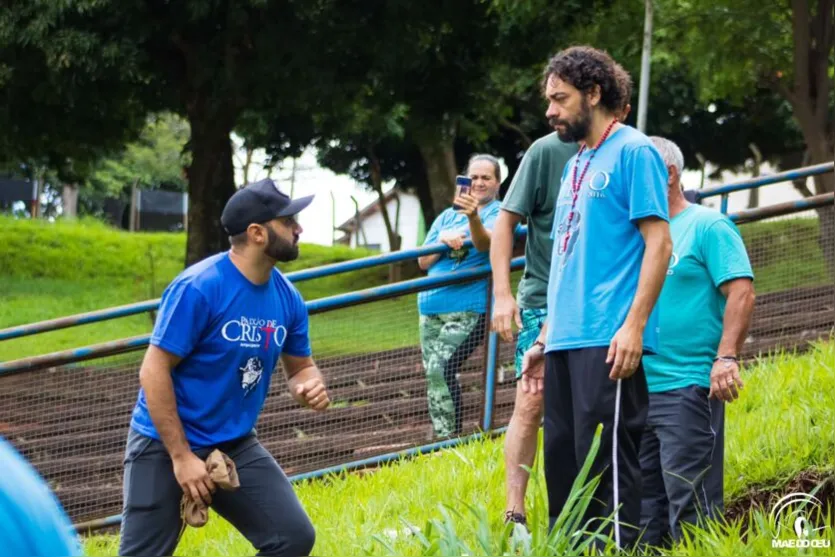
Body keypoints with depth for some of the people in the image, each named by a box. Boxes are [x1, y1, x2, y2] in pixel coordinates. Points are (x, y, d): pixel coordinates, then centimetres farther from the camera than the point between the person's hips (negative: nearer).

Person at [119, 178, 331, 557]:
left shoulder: (287, 298, 0)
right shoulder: (199, 288, -20)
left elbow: (300, 367, 15)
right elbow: (154, 372, -19)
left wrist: (310, 386, -11)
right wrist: (182, 456, -20)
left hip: (236, 447, 6)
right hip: (166, 444, -6)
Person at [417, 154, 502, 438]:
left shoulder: (498, 213, 0)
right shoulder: (447, 216, 18)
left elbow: (485, 243, -21)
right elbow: (423, 261, 14)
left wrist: (474, 218, -42)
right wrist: (443, 240, -6)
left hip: (468, 308, -7)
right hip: (432, 307, 7)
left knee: (442, 370, -19)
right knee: (433, 375, 3)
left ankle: (450, 439, -16)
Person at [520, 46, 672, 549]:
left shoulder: (633, 151, -4)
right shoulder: (577, 165, 21)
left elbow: (658, 243, -11)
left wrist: (634, 326, -19)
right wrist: (545, 340, 19)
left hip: (608, 340, -8)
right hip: (566, 339, 8)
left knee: (605, 462, -10)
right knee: (562, 461, 7)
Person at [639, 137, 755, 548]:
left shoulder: (707, 227, -3)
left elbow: (741, 291, -12)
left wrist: (726, 358, -23)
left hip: (688, 388, -7)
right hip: (638, 387, 7)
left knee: (689, 506, -9)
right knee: (643, 512, 8)